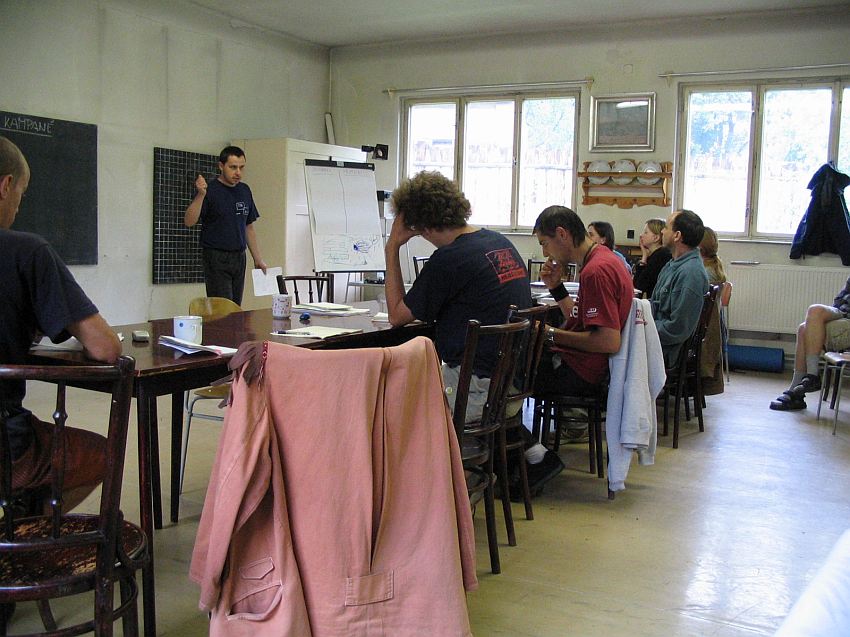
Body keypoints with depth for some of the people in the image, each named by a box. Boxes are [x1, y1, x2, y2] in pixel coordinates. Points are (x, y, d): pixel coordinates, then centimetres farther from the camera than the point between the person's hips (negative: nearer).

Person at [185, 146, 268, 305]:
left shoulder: (244, 190, 12)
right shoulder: (210, 190, -7)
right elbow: (189, 222, -16)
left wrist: (257, 259, 15)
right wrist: (200, 195, -29)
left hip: (239, 258, 6)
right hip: (216, 259, -6)